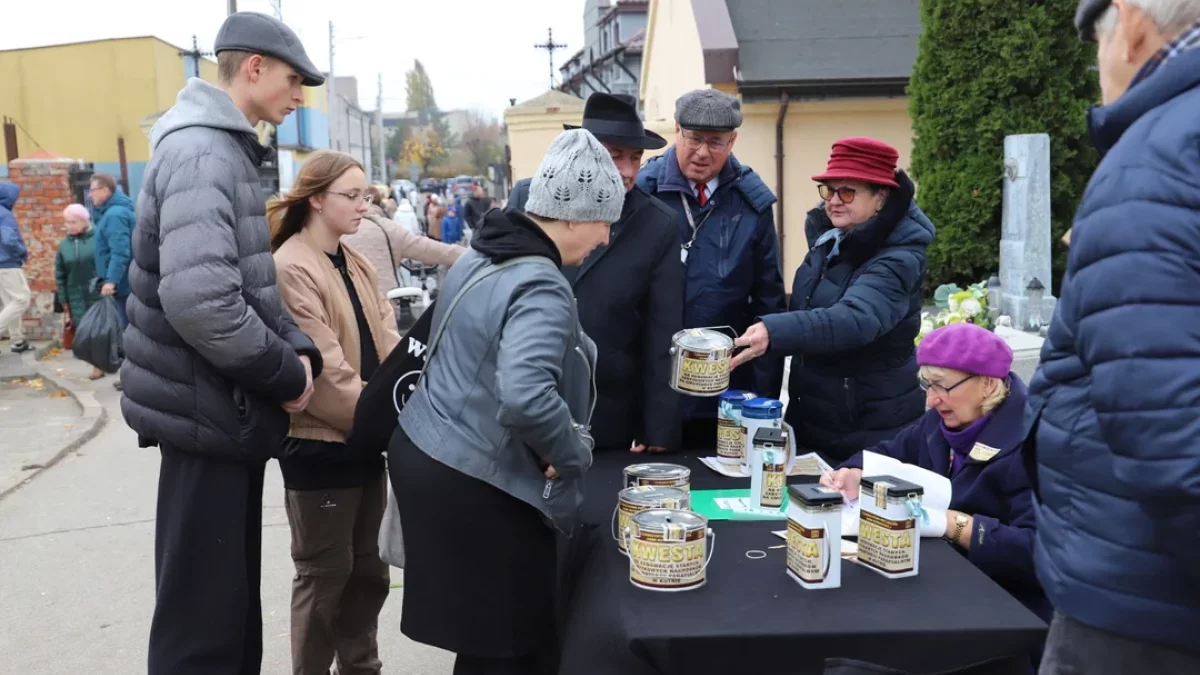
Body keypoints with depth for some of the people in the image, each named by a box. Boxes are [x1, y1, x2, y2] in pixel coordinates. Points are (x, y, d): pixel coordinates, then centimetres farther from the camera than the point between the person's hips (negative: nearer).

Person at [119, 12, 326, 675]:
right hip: (209, 413, -10)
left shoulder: (226, 148, 15)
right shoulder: (201, 151, -17)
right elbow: (200, 300, -31)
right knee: (202, 620, 3)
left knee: (230, 601, 21)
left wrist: (300, 350, -1)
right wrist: (288, 373, -18)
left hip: (226, 409, 10)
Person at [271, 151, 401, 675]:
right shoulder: (290, 270, -16)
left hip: (365, 439, 8)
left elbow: (386, 342, 7)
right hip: (320, 444, -8)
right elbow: (323, 372, -21)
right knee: (326, 572, 8)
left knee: (368, 567, 18)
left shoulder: (356, 263, 11)